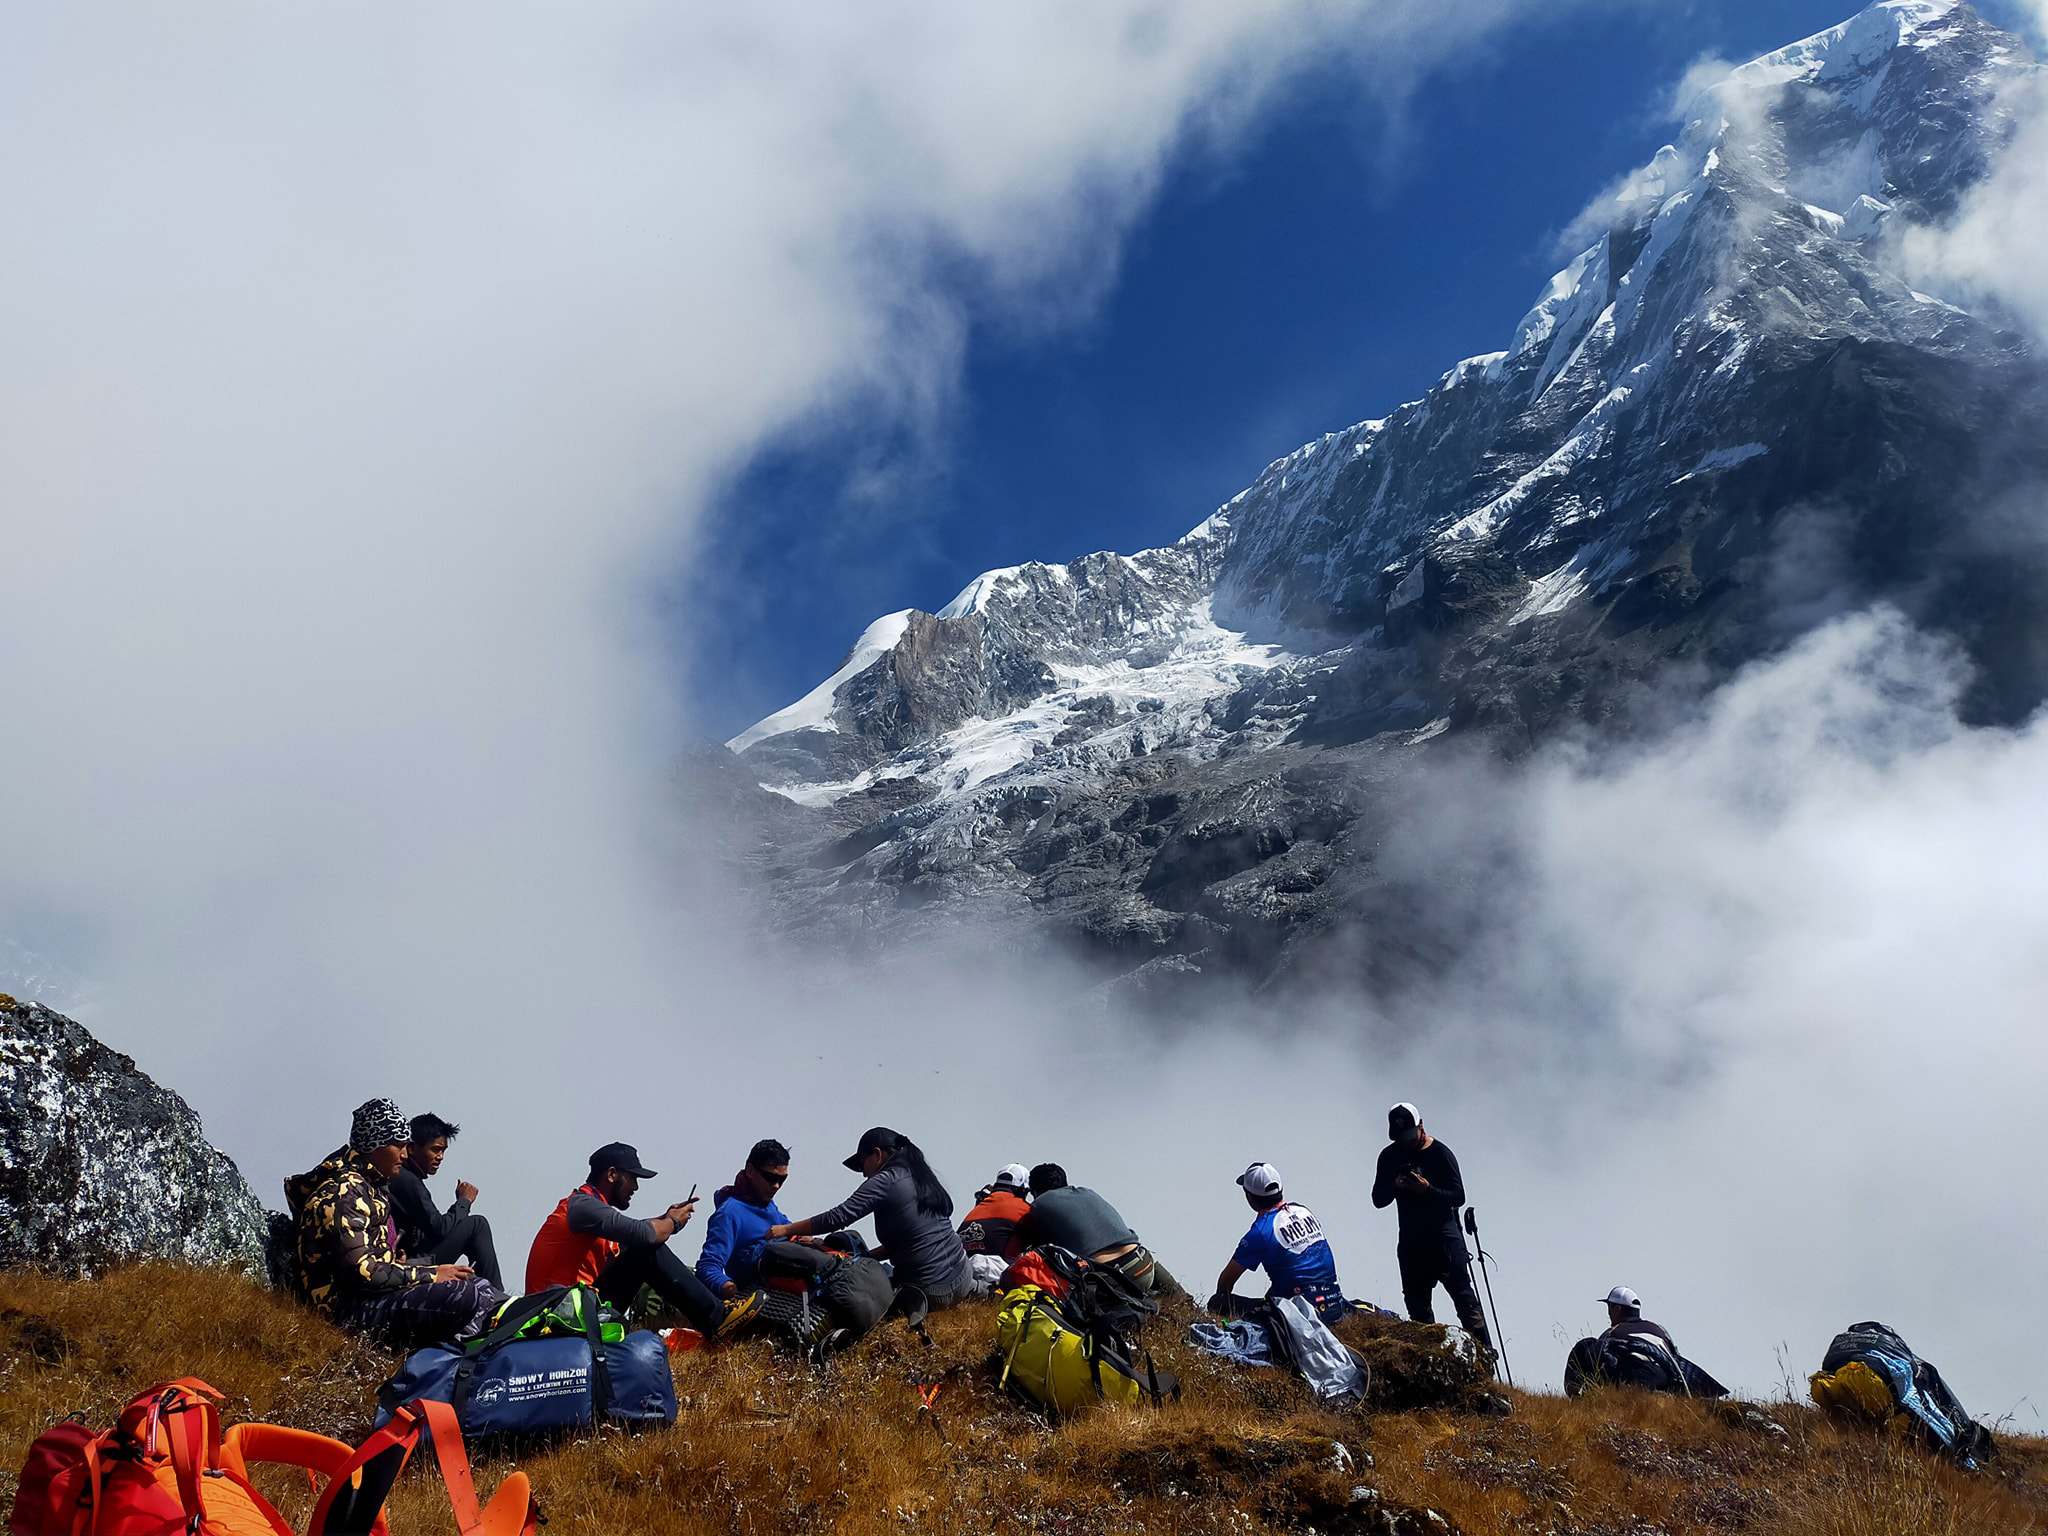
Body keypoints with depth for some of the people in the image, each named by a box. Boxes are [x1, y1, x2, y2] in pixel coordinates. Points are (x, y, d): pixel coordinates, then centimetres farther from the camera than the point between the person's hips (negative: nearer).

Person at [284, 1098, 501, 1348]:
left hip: (375, 1293, 10)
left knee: (476, 1284, -2)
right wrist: (431, 1274, -17)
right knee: (465, 1298, -25)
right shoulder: (344, 1192, -15)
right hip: (349, 1306, -10)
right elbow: (361, 1271, -22)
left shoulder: (370, 1186, 15)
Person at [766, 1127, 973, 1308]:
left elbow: (837, 1217, -12)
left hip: (931, 1292, -8)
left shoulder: (885, 1181, -10)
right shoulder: (921, 1176, 15)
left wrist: (787, 1229, -1)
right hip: (961, 1279, 8)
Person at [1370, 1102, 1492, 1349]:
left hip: (1443, 1233, -5)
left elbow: (1458, 1196, -8)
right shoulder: (1389, 1157, 7)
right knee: (1417, 1303, 8)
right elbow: (1378, 1200, 5)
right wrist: (1395, 1186, -14)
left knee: (1463, 1295, -9)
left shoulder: (1440, 1153, -6)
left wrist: (1428, 1189, -23)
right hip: (1411, 1240, 5)